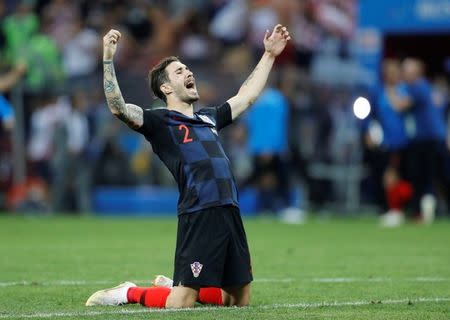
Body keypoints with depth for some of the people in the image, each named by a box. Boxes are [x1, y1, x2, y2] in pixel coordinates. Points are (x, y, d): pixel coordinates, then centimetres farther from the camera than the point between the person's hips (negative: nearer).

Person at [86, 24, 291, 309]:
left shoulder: (208, 118, 23)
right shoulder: (160, 122, 2)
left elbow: (247, 96, 37)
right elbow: (118, 107, -13)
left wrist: (269, 55, 39)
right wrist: (108, 59, -22)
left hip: (231, 214, 7)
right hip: (198, 217, -7)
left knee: (240, 301, 13)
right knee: (181, 305, -10)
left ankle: (176, 286, 33)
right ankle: (130, 293, 18)